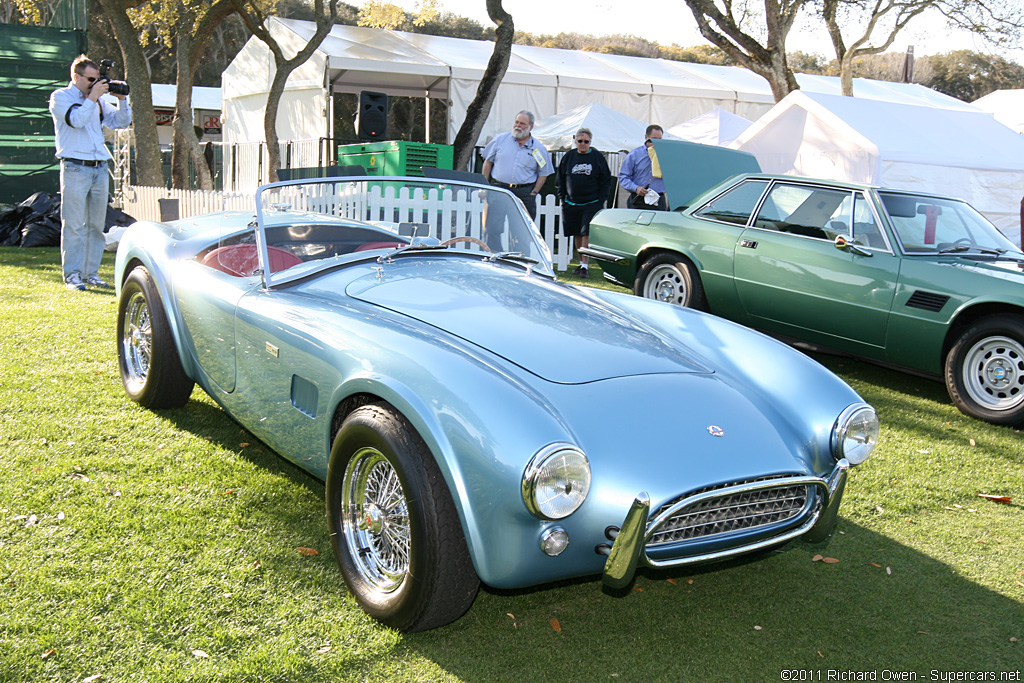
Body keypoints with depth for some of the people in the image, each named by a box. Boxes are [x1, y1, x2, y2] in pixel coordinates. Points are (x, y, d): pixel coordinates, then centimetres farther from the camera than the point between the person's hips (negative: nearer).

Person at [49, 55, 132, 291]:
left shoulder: (99, 101, 17)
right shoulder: (60, 97, 3)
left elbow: (121, 122, 14)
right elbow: (76, 120, -14)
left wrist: (121, 99, 1)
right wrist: (91, 98, -11)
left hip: (100, 168, 6)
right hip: (75, 167, -6)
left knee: (96, 225, 7)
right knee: (74, 225, -5)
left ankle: (91, 273, 13)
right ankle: (72, 275, -2)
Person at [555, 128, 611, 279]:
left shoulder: (597, 157, 0)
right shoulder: (568, 156, 6)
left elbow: (606, 180, 4)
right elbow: (560, 179, 13)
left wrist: (600, 200, -3)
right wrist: (563, 198, 6)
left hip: (592, 204, -3)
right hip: (571, 204, 3)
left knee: (587, 234, -11)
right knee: (577, 235, 9)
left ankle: (585, 266, -9)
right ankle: (582, 263, 21)